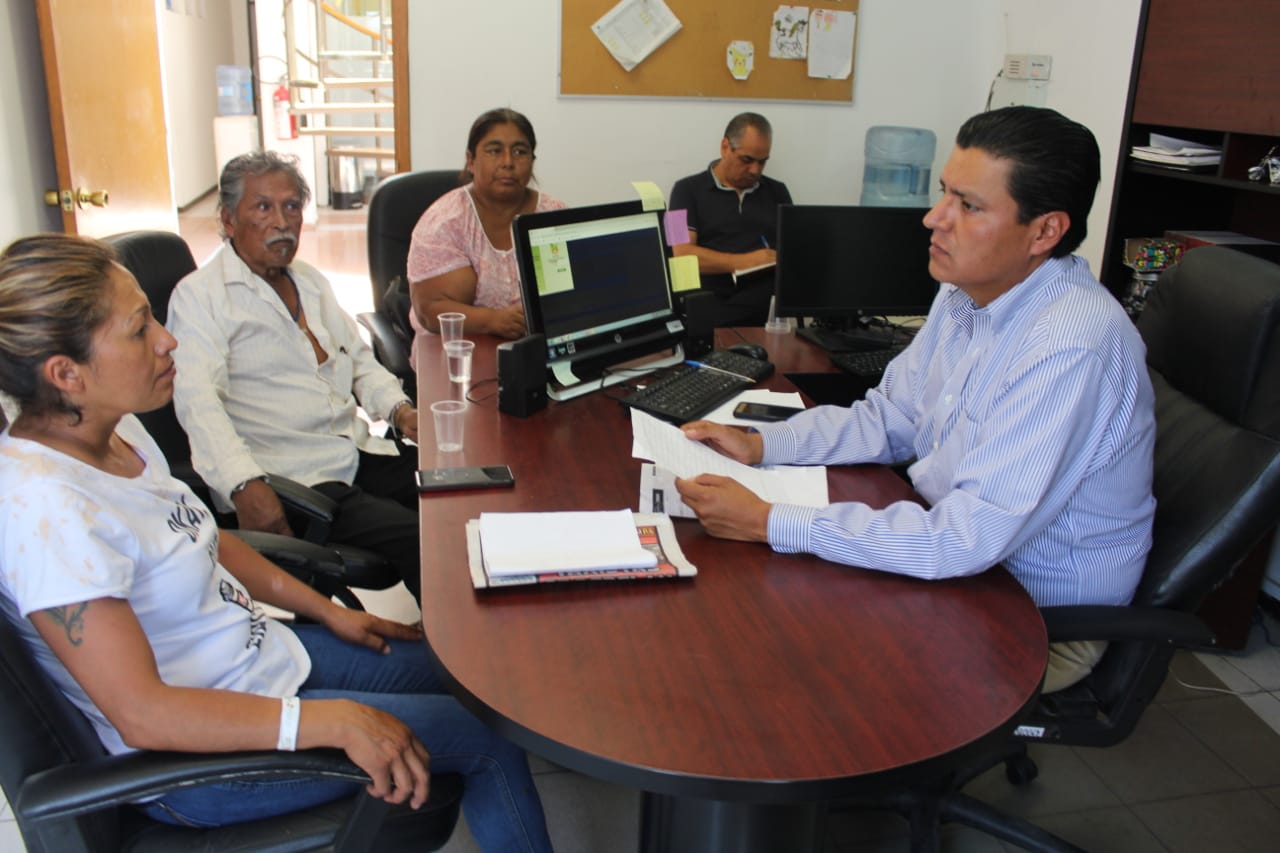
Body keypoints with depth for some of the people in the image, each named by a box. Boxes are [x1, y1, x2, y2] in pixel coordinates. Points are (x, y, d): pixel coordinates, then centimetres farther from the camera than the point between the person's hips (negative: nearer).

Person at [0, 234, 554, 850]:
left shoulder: (115, 430, -1)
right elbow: (142, 714, -31)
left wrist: (328, 611, 10)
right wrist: (337, 720, -33)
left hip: (267, 655, 9)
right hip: (202, 754, -9)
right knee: (491, 732, -4)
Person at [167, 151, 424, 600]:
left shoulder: (311, 280, 20)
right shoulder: (200, 295, -4)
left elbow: (359, 357, 25)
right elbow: (197, 399, -17)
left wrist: (400, 409, 4)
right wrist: (245, 486, -31)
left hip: (361, 454, 7)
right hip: (290, 480, -7)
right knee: (416, 540, -27)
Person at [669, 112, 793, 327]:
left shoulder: (777, 192, 20)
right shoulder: (689, 190, 8)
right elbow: (683, 255, -4)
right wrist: (743, 262, -15)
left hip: (773, 311, 3)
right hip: (713, 315, -3)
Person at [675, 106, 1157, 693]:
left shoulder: (1071, 347, -31)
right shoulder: (965, 294, -1)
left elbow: (969, 539, -34)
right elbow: (888, 419, 9)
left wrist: (769, 522, -32)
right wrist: (758, 445, -6)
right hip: (961, 546, 8)